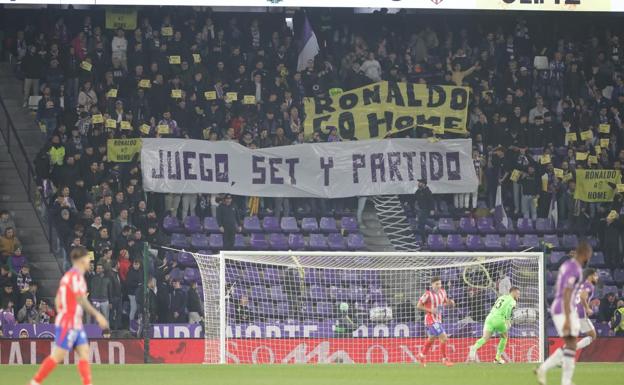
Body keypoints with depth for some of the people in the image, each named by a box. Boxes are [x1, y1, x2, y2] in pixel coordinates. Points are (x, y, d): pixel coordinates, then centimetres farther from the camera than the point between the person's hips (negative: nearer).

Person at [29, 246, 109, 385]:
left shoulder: (69, 276, 14)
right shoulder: (76, 277, -15)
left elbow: (57, 300, 17)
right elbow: (82, 302, -20)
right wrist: (97, 315, -15)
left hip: (75, 324, 10)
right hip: (68, 324, -10)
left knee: (84, 352, 4)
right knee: (57, 356, -7)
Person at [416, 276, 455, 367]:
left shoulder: (442, 292, 3)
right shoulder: (428, 294, -18)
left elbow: (445, 302, 18)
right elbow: (418, 306, -14)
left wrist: (450, 302, -5)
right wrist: (430, 310, -24)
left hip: (438, 319, 8)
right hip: (431, 320, -8)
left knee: (432, 339, 24)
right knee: (443, 338, -15)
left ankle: (422, 356, 43)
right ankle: (445, 359, -4)